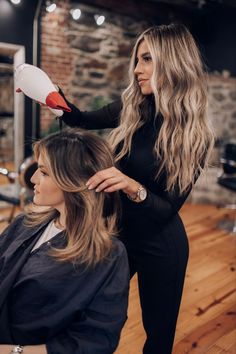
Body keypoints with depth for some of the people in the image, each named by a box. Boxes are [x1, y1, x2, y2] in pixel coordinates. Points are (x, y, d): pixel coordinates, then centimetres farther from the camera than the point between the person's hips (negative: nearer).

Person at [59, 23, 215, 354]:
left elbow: (168, 208, -18)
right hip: (116, 231, 4)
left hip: (159, 245, -4)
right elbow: (82, 120, 8)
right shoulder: (129, 109, -7)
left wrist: (134, 189, -39)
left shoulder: (194, 135, -18)